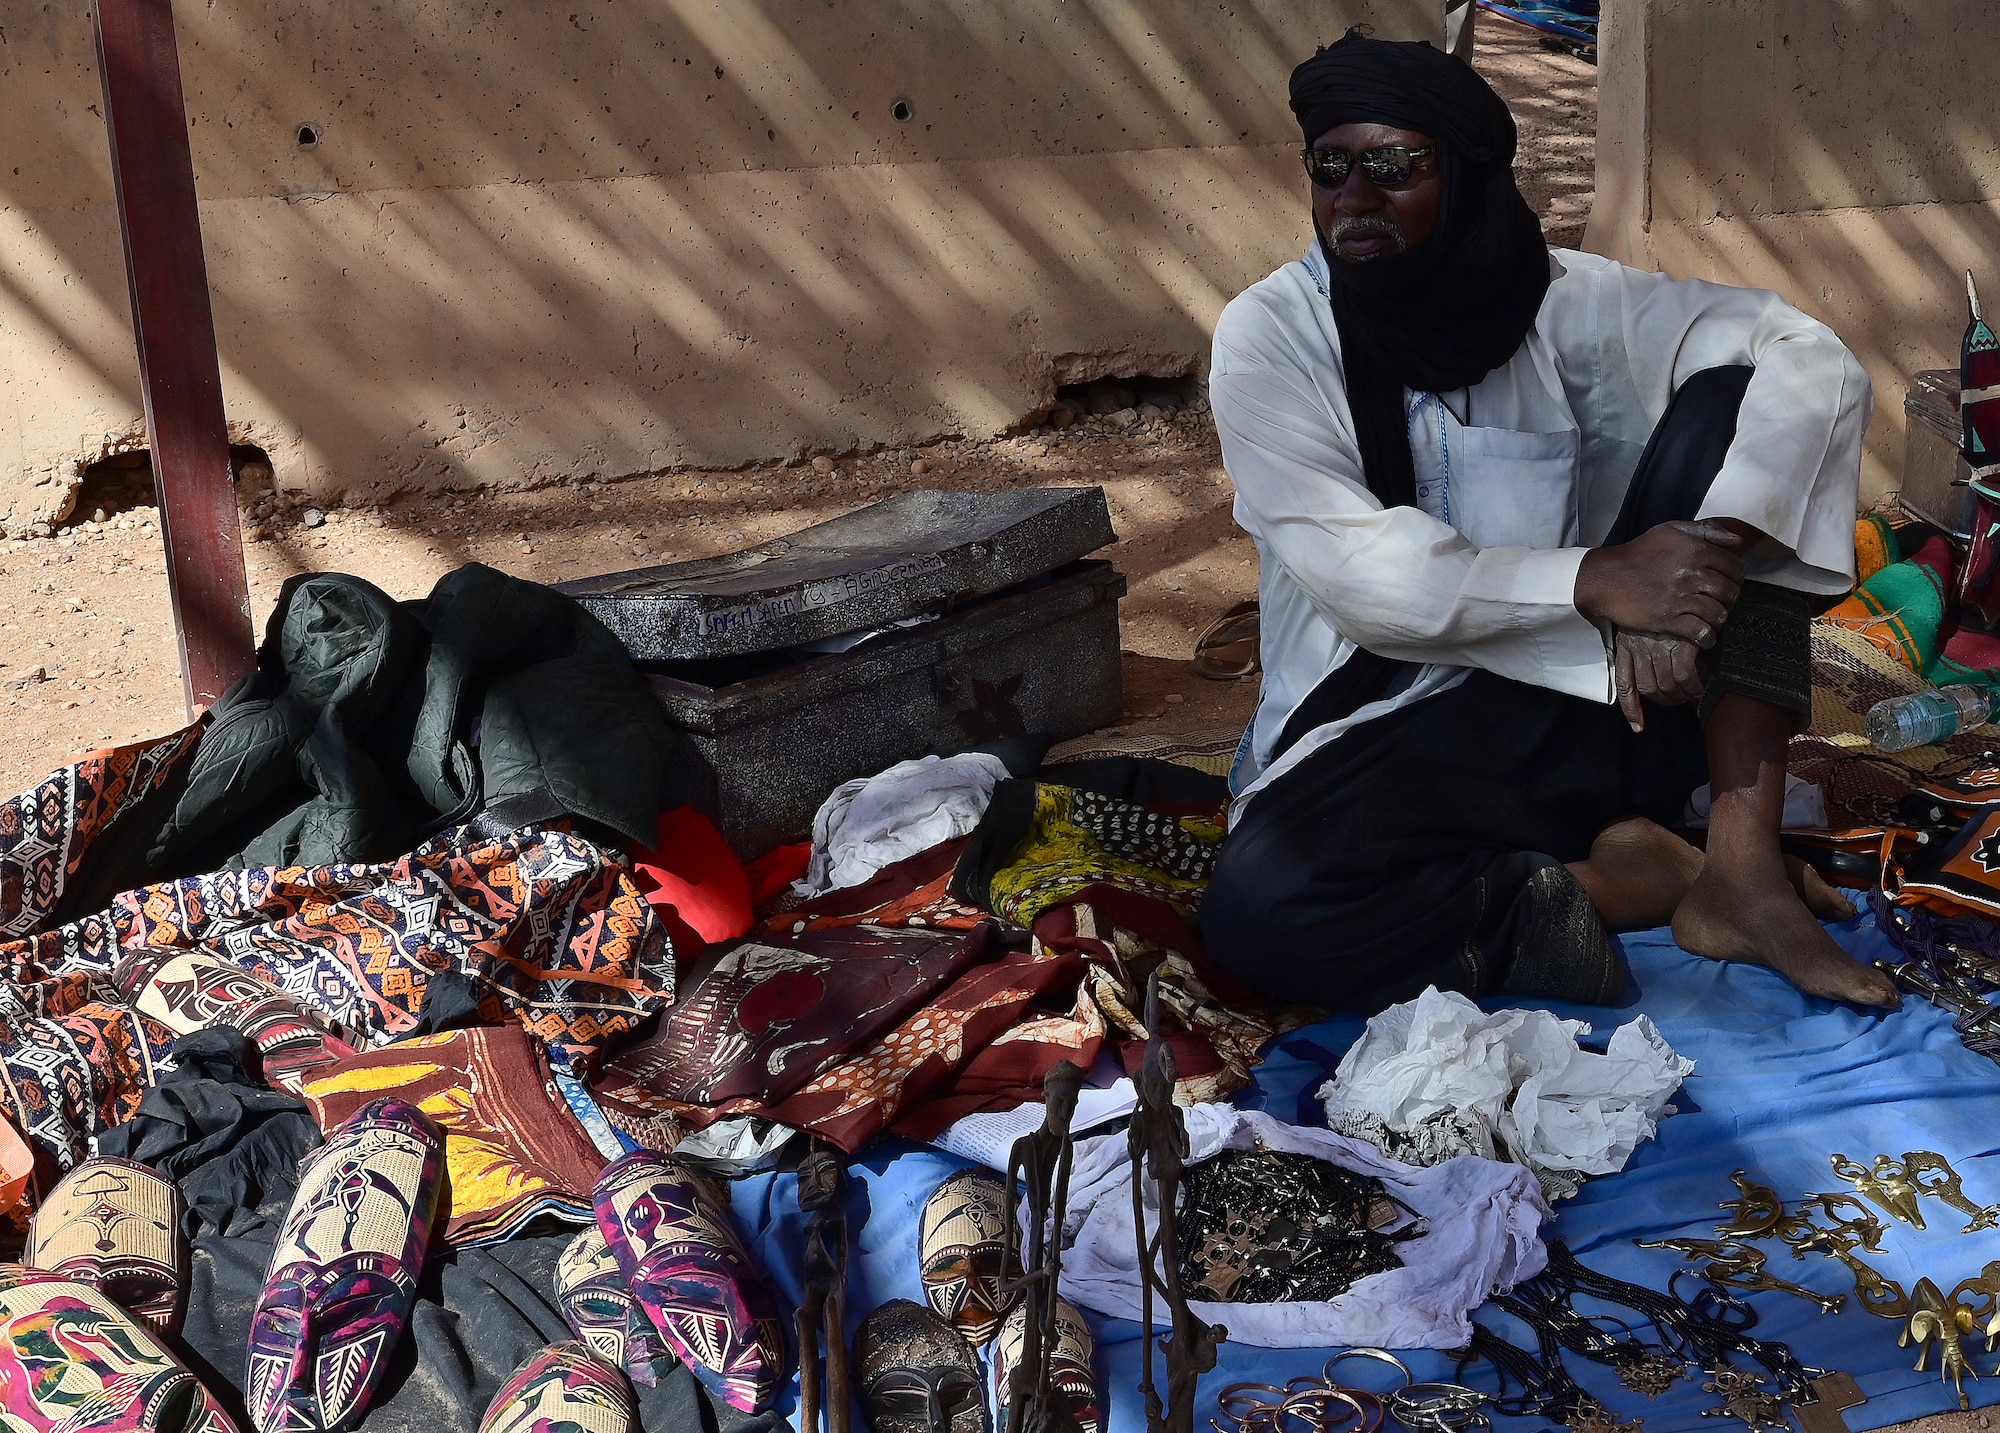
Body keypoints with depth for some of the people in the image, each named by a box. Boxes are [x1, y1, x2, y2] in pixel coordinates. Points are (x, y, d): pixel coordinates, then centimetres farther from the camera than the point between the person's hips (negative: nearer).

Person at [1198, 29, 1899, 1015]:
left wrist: (1706, 562, -26)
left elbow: (1812, 361, -10)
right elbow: (1354, 567, -16)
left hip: (1598, 708, 3)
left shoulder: (1559, 301, -1)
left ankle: (1741, 863, -20)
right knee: (1255, 911, -34)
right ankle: (1608, 880, -13)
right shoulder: (1269, 334, -6)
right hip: (1394, 737, -2)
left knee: (1733, 395, -14)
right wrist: (1591, 581, -28)